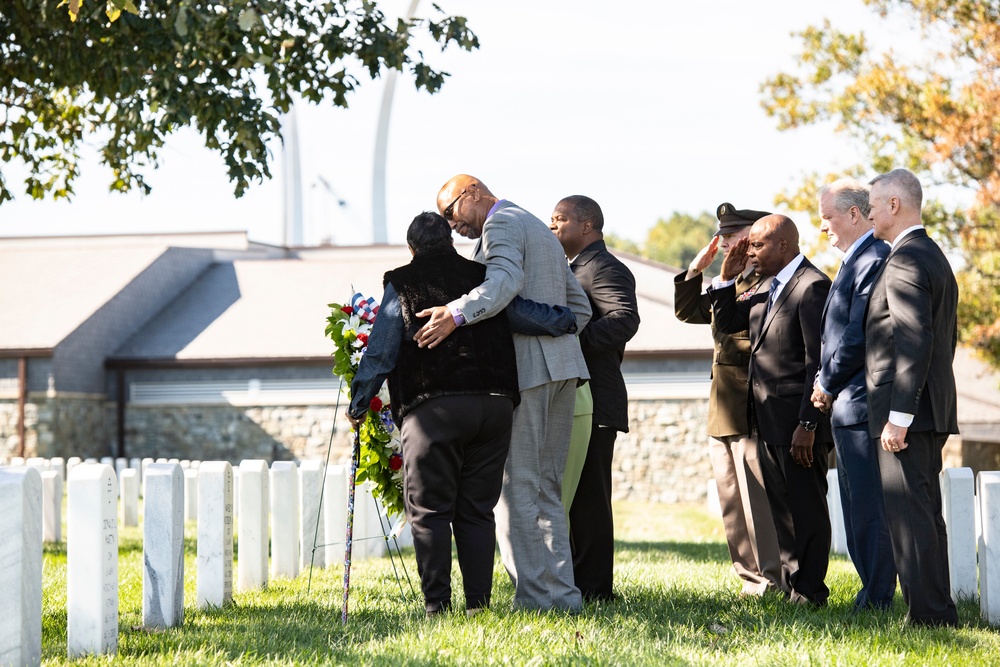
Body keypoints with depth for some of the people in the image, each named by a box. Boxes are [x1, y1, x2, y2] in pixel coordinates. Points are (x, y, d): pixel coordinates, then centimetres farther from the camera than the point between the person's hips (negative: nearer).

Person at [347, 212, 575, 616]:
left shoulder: (401, 284, 6)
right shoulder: (483, 276, 13)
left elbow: (380, 352, 5)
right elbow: (522, 312, 3)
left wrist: (358, 405, 13)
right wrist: (569, 320, 18)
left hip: (433, 407, -3)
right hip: (495, 403, 3)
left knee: (429, 510, 1)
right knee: (478, 511, 9)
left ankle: (437, 605, -5)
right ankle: (478, 603, 4)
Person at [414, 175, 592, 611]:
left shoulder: (501, 223, -3)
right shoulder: (541, 231, 27)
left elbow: (505, 280, -25)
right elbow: (580, 308, 26)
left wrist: (457, 314, -36)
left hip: (525, 368, -9)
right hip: (563, 366, 10)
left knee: (518, 486, -8)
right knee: (545, 486, 12)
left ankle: (544, 595, -10)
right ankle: (560, 589, 12)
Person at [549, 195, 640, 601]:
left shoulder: (604, 268, -11)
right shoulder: (573, 270, 23)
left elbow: (625, 319, -27)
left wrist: (575, 340, -29)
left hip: (592, 403, -11)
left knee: (588, 497, -7)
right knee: (572, 496, 14)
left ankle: (592, 587, -4)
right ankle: (578, 580, 20)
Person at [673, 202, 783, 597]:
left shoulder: (771, 285, -10)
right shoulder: (731, 287, 19)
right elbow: (687, 310, 27)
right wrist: (696, 268, 18)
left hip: (753, 414, -10)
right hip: (723, 415, 10)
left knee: (759, 501, -8)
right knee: (733, 504, 11)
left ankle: (771, 579, -4)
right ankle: (751, 576, 17)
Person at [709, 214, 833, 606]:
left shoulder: (812, 286, -15)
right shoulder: (769, 290, 15)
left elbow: (817, 362, -19)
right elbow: (725, 323, 23)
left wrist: (807, 425, -22)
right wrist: (727, 279, 7)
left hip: (798, 425, -9)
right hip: (768, 423, 9)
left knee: (806, 508, -1)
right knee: (782, 508, 14)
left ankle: (809, 590, 6)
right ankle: (789, 584, 22)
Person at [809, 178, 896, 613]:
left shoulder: (874, 261, -15)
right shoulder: (855, 261, 18)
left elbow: (858, 335, -20)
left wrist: (827, 385, -9)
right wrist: (826, 385, 9)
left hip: (861, 402, -11)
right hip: (846, 403, 11)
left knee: (868, 507, -7)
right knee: (858, 507, 14)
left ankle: (878, 601, -4)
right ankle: (874, 592, 21)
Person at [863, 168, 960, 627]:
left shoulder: (904, 261, -14)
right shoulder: (934, 257, 18)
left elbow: (915, 341, -23)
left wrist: (898, 416, -24)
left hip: (906, 412, -11)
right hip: (931, 411, 11)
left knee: (909, 515, -9)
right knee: (924, 514, 14)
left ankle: (930, 615, -9)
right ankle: (938, 613, 19)